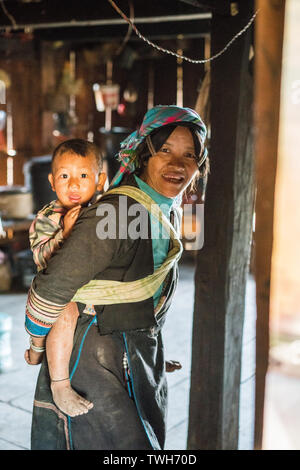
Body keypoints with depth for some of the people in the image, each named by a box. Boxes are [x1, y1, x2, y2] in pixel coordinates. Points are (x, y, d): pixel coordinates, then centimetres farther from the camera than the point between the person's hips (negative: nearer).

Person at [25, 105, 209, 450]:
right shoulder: (113, 214, -27)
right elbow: (52, 289, -22)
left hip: (143, 356, 8)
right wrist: (37, 345, -6)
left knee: (149, 440, 20)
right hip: (93, 358, -8)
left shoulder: (170, 214, 2)